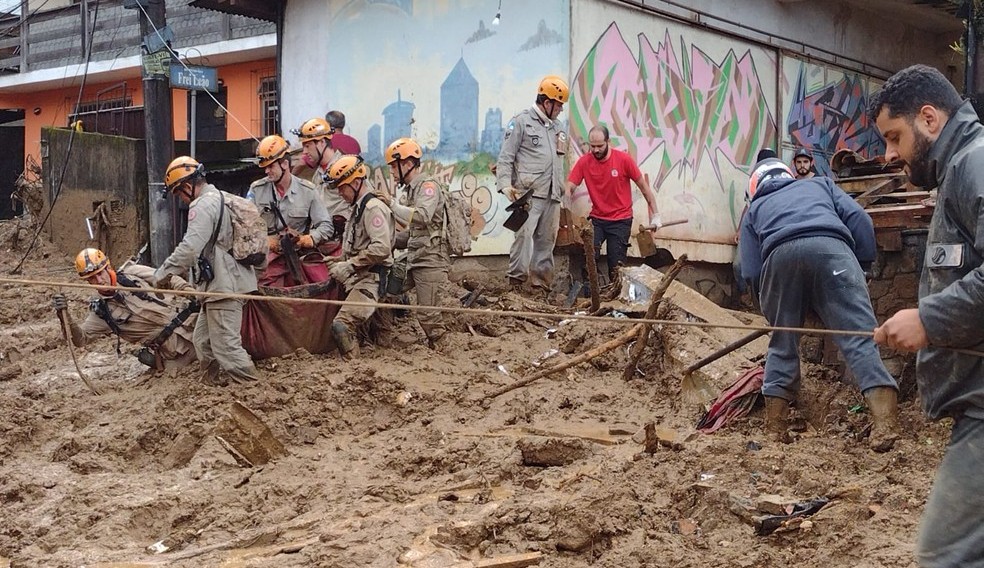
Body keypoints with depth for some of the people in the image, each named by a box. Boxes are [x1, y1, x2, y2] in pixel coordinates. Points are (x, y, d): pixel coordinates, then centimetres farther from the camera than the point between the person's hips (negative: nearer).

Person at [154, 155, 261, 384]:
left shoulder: (203, 206, -14)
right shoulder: (221, 199, 18)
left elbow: (189, 248, -23)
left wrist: (162, 273, -12)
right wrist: (177, 270, 21)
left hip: (223, 287, -10)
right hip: (228, 282, 10)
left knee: (226, 346, -8)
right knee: (203, 340, 18)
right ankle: (214, 382, 25)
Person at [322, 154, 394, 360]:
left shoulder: (373, 208, -11)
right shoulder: (359, 208, 21)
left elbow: (381, 248, -23)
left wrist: (349, 265, -18)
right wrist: (341, 264, 11)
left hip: (370, 281, -11)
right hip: (357, 279, 11)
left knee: (342, 326, -23)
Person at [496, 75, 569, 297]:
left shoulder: (557, 128, 23)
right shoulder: (521, 122, 1)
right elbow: (506, 156, -4)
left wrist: (561, 189, 20)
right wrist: (505, 184, -16)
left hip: (552, 195, 7)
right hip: (529, 192, -7)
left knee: (546, 239, 6)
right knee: (524, 233, -17)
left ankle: (541, 282, 10)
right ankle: (516, 278, -16)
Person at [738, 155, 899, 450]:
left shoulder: (755, 209, 36)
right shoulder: (819, 183, 39)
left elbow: (750, 273, 22)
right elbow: (858, 217, 19)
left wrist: (768, 302, 35)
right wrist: (863, 265, 22)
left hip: (780, 255, 1)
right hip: (830, 247, -1)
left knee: (782, 343, 17)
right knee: (859, 335, -6)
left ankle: (775, 429, 21)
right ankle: (885, 423, -21)